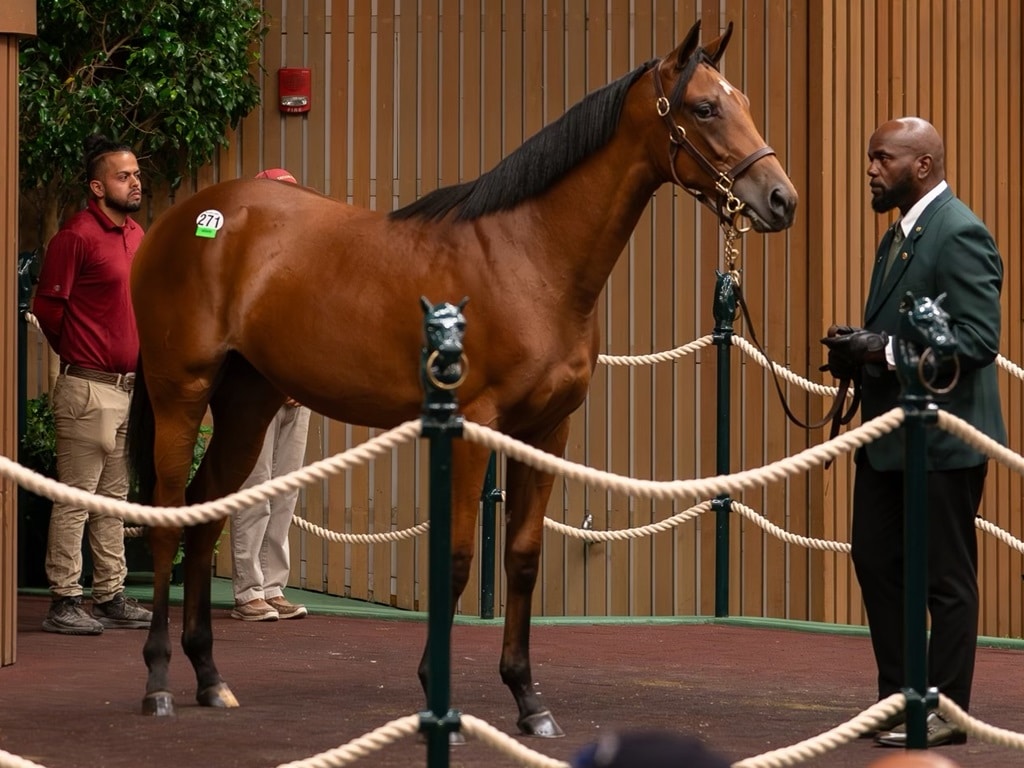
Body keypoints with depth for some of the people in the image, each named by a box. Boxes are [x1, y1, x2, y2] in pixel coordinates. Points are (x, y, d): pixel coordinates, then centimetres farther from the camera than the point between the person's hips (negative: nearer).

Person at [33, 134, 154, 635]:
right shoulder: (77, 236, -11)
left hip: (131, 385, 8)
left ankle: (111, 597, 18)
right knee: (75, 498, -5)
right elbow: (47, 306, -9)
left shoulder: (137, 236, 14)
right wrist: (77, 352, 3)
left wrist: (140, 359, 16)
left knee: (113, 498, 12)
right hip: (88, 387, -8)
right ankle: (64, 603, -2)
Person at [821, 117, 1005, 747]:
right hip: (889, 435, 10)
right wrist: (860, 348, 4)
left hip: (942, 438, -10)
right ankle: (898, 699, 24)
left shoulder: (959, 235, -16)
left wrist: (885, 352, -24)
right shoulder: (900, 235, 15)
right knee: (876, 561, 14)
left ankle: (945, 713, 8)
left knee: (946, 578, 0)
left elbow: (979, 338, -22)